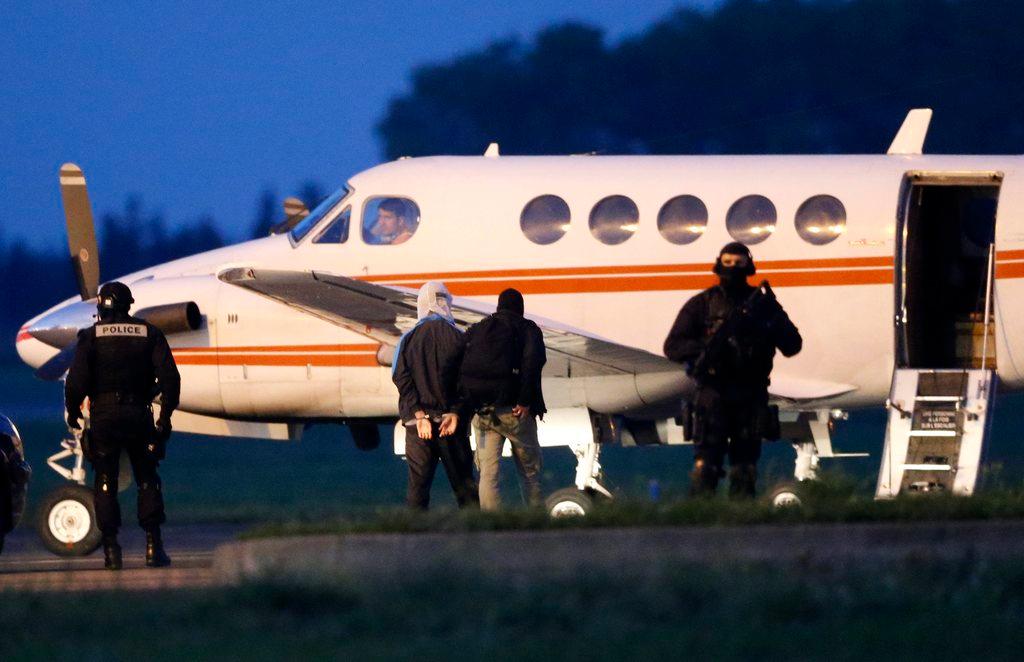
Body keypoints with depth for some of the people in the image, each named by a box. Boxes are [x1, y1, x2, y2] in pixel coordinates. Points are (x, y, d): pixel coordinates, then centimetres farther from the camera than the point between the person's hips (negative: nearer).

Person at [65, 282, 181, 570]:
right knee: (147, 481, 10)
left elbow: (76, 380, -9)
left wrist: (72, 413, 5)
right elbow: (170, 377, -2)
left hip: (103, 416, -1)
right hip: (139, 414, 1)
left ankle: (111, 549, 0)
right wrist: (166, 413, 6)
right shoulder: (149, 333, 5)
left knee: (105, 484, 6)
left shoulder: (92, 336, -1)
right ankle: (153, 544, -1)